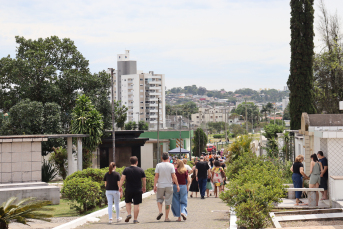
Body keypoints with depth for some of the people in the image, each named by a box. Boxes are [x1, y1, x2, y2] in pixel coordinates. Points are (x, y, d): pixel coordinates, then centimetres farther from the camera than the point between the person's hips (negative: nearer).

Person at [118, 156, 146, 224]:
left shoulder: (126, 170, -2)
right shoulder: (141, 170, 0)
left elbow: (122, 179, -8)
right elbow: (144, 180, 6)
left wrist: (120, 187, -2)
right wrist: (144, 187, 20)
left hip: (128, 190, 0)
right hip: (138, 190, 0)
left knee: (128, 202, 21)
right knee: (136, 204, 4)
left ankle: (129, 214, 3)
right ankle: (135, 219, 5)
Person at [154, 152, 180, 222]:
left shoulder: (158, 165, -4)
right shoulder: (171, 166, -3)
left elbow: (156, 176, -7)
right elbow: (173, 176, -5)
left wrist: (154, 185, -4)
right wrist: (177, 185, 0)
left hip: (160, 186, 0)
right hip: (169, 186, 0)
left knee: (159, 199, 18)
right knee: (168, 202, 6)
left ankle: (160, 211, -6)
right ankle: (166, 217, 8)